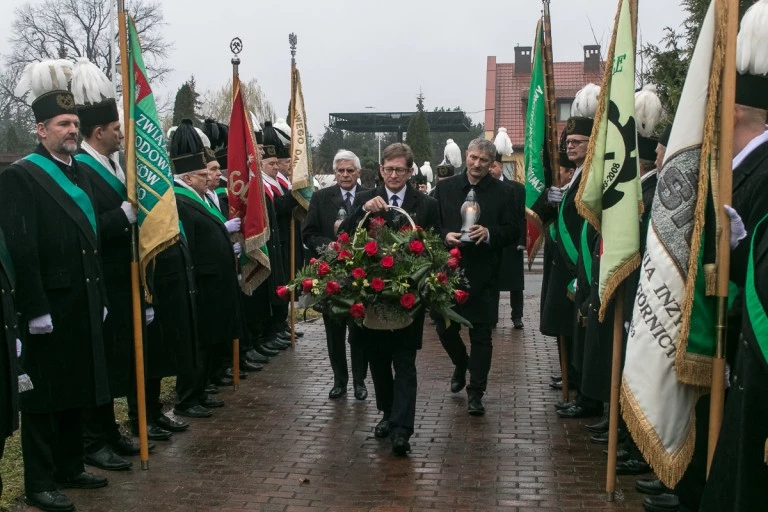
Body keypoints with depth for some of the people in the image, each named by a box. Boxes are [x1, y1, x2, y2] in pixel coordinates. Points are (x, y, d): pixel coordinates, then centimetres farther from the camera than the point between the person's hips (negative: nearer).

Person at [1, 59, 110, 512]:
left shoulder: (81, 174, 14)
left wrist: (100, 298, 14)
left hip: (83, 305, 8)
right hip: (48, 308, -8)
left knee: (75, 390, 16)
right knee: (43, 394, 2)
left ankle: (70, 467, 30)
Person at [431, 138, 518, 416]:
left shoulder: (503, 192, 0)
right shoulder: (445, 188, 6)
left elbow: (513, 231, -1)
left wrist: (489, 234, -19)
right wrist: (445, 236, -12)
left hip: (483, 274, -2)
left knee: (481, 334, 2)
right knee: (444, 327, 9)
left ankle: (475, 393, 13)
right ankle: (461, 364, 41)